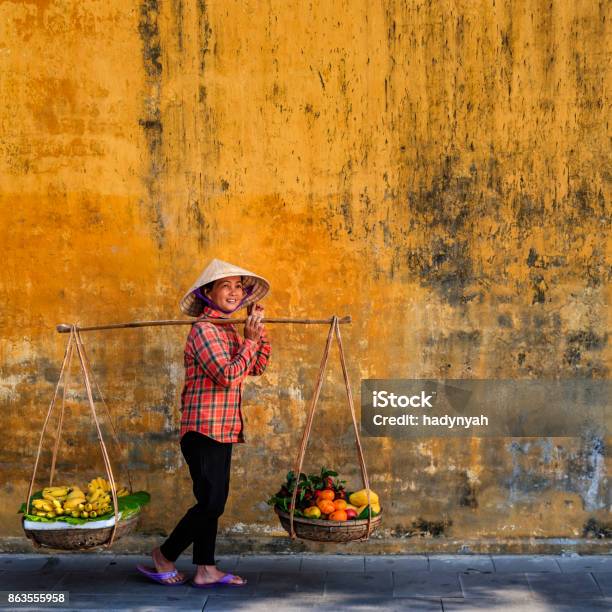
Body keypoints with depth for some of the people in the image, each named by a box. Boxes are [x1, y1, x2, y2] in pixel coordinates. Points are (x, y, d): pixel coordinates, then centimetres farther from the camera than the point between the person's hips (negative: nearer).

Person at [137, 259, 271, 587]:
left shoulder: (229, 330, 15)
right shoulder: (204, 329, -13)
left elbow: (256, 367, 20)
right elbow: (229, 376, -21)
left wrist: (260, 329, 11)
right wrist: (250, 340, -13)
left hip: (222, 430, 9)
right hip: (204, 429, -9)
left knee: (214, 502, 10)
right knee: (210, 502, -8)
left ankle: (205, 569, 16)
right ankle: (164, 556, 8)